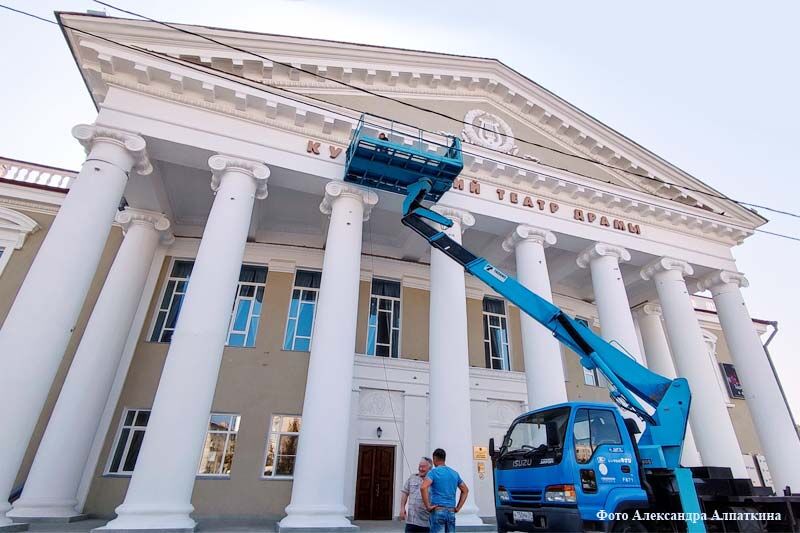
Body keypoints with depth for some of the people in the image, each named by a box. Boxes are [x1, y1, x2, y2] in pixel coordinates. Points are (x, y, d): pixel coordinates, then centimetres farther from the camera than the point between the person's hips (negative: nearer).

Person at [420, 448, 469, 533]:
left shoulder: (434, 472, -6)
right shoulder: (454, 473, 13)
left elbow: (423, 487, -22)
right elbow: (465, 490, 20)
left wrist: (428, 506, -14)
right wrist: (458, 508, 16)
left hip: (438, 511, -5)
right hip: (451, 513, 5)